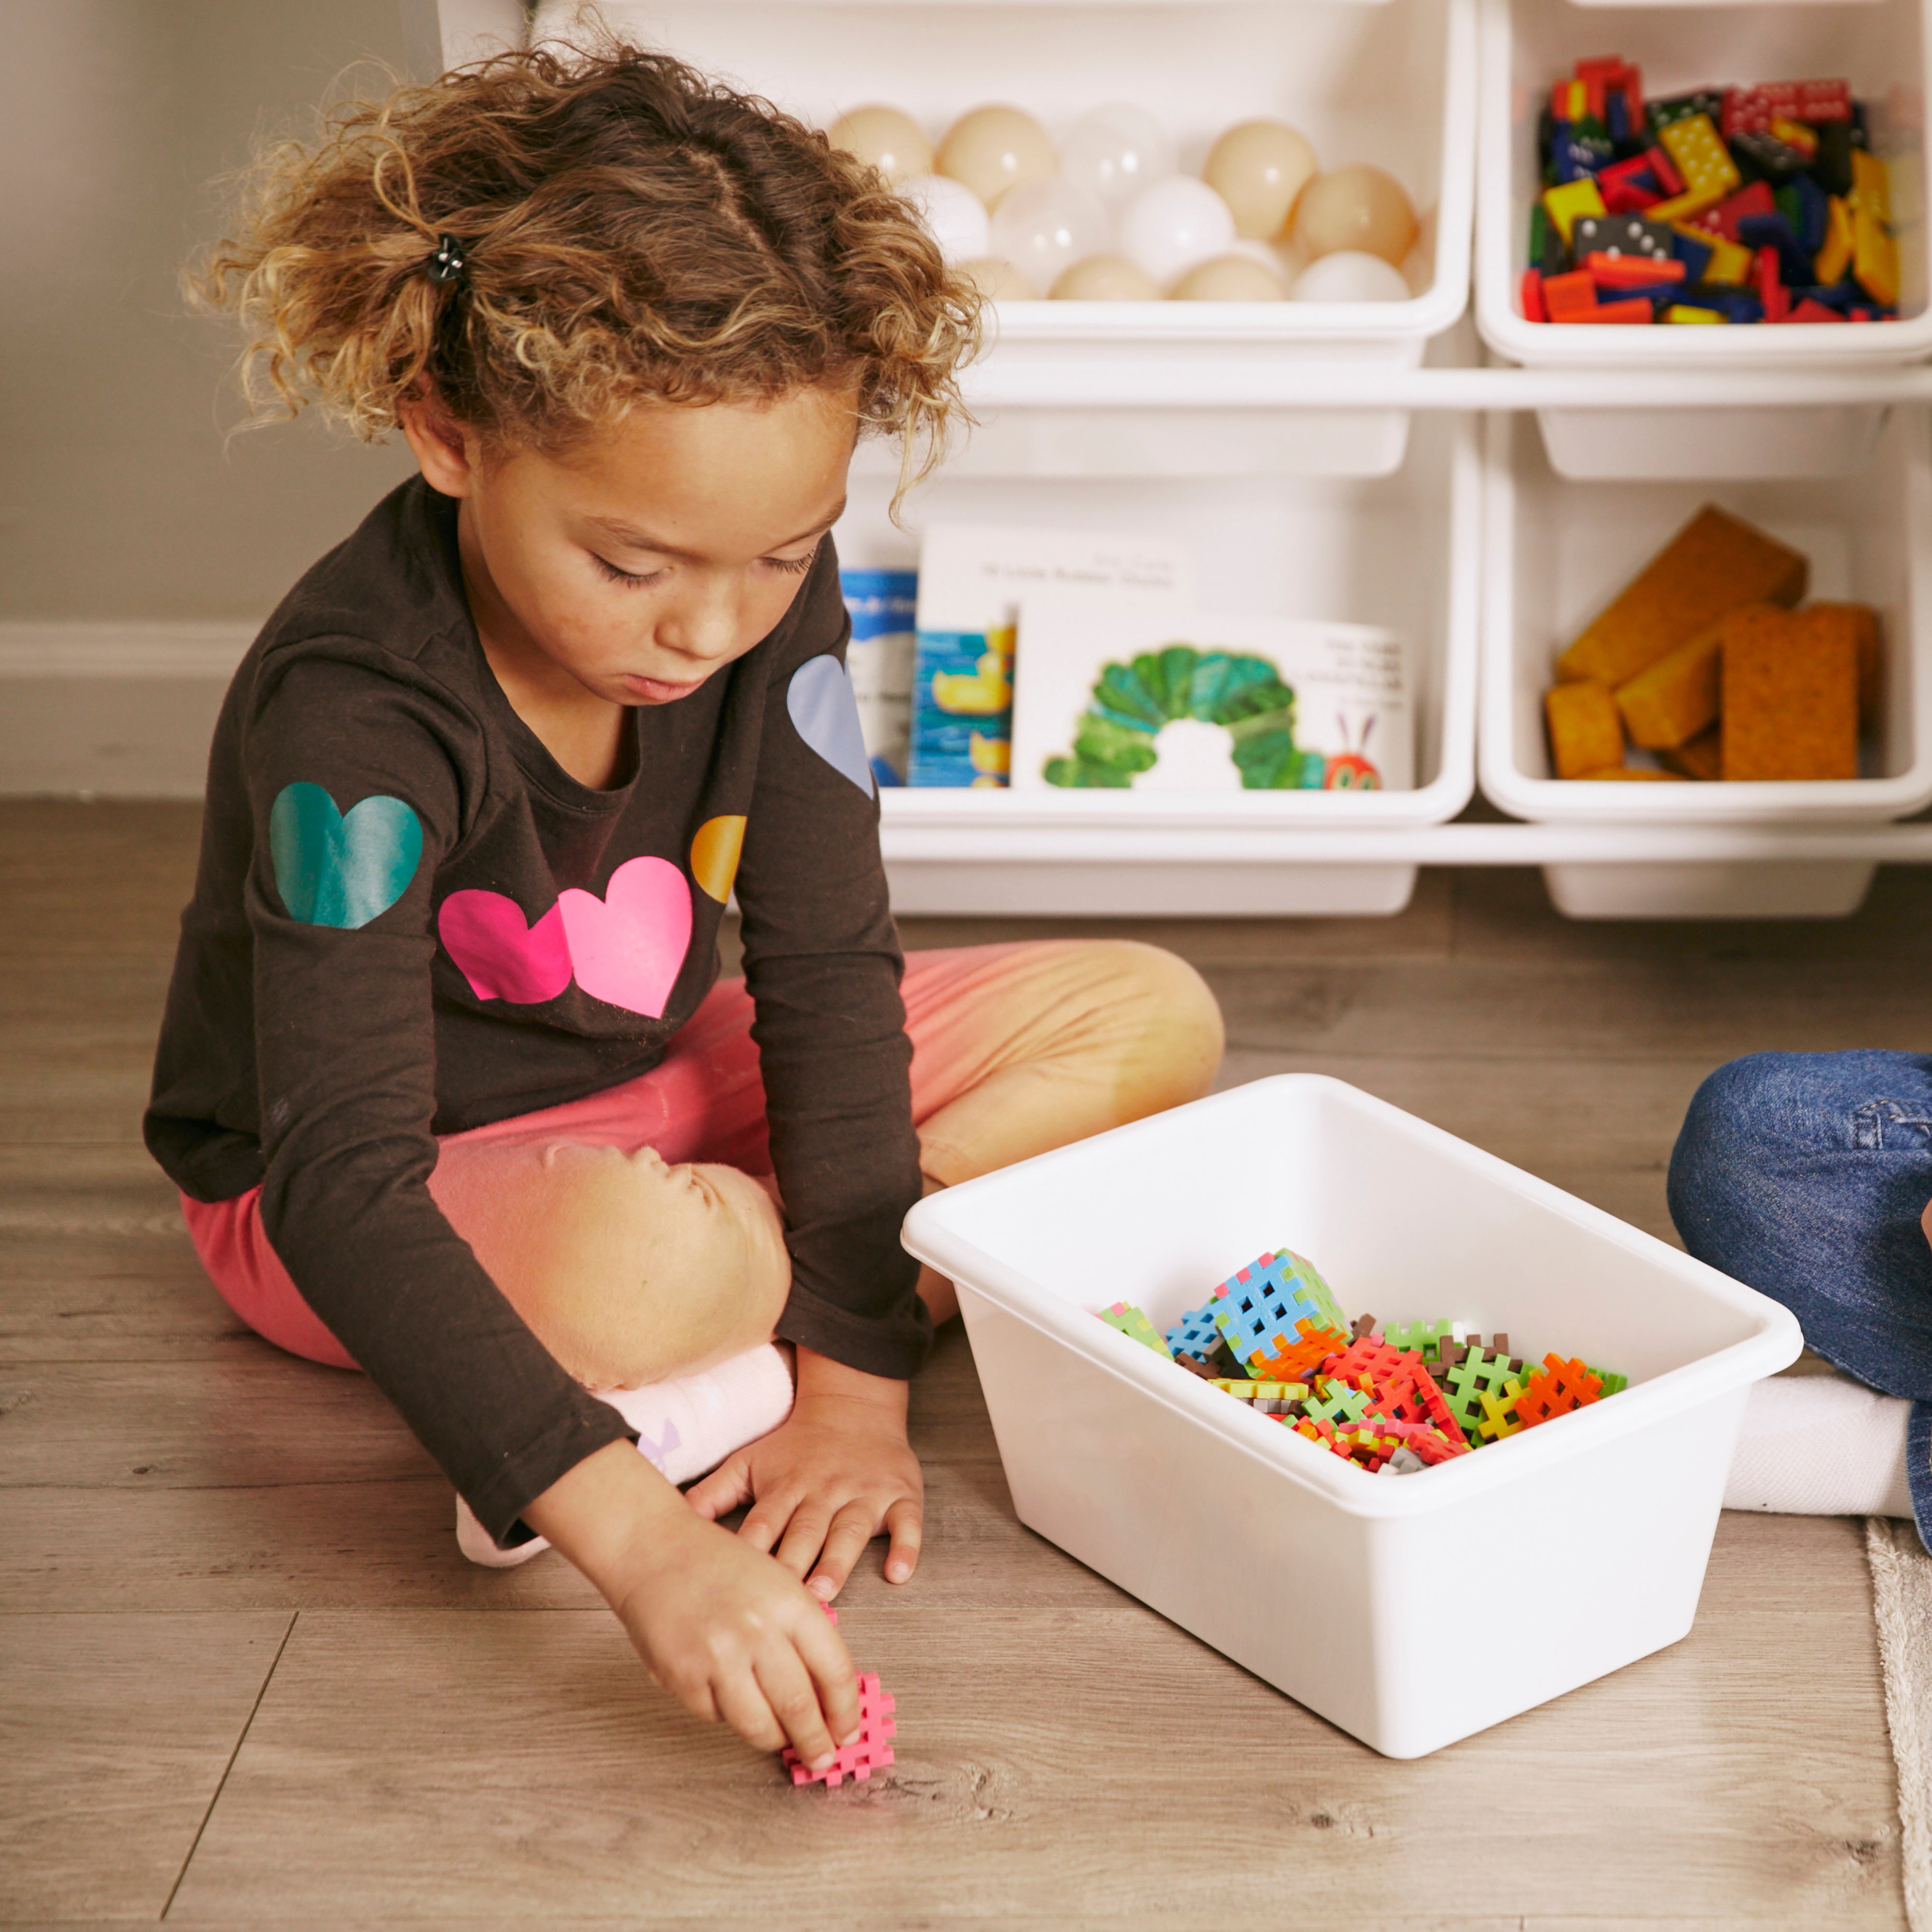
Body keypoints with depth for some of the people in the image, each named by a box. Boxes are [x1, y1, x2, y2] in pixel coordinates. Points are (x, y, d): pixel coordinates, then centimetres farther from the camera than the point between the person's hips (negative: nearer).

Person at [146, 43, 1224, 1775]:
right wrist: (639, 1539, -51)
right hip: (399, 1189, -6)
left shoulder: (768, 587, -17)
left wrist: (852, 1370, -21)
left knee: (1157, 1018, -4)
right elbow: (344, 1191, -41)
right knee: (647, 1263, -43)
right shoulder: (355, 719, -34)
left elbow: (827, 968, -15)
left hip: (655, 1080, 7)